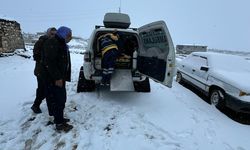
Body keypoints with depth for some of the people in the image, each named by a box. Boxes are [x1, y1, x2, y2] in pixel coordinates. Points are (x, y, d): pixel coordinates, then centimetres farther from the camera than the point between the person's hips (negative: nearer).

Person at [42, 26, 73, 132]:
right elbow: (50, 62, -22)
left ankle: (59, 118, 31)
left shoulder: (62, 44, 18)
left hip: (60, 77, 10)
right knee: (59, 100, -5)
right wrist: (57, 78, -24)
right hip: (54, 79, -10)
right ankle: (59, 124, 6)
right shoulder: (52, 43, -14)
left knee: (62, 99, 16)